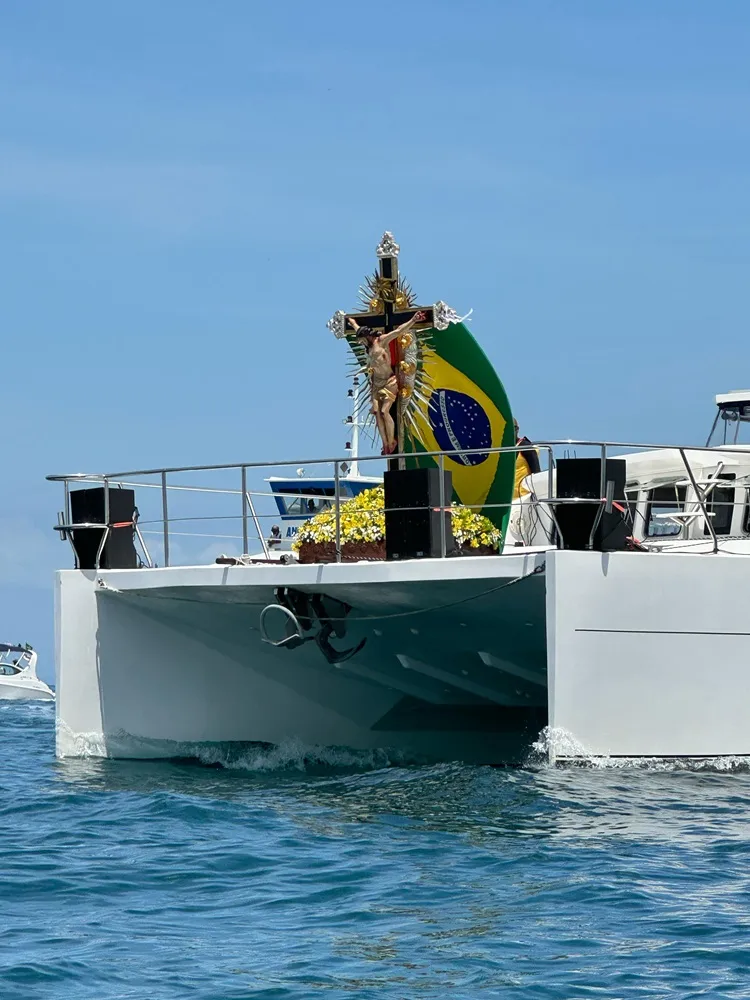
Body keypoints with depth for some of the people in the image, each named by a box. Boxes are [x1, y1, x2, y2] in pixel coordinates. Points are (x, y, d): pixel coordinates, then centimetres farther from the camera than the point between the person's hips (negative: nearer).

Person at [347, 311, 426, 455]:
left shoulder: (382, 340, -7)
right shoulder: (368, 345, 12)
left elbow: (399, 331, -20)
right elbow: (357, 328, 30)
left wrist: (413, 320, -33)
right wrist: (350, 319, 48)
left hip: (389, 382, -7)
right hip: (376, 382, 7)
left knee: (385, 412, -15)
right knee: (377, 413, -3)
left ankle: (392, 442, -3)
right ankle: (385, 444, -3)